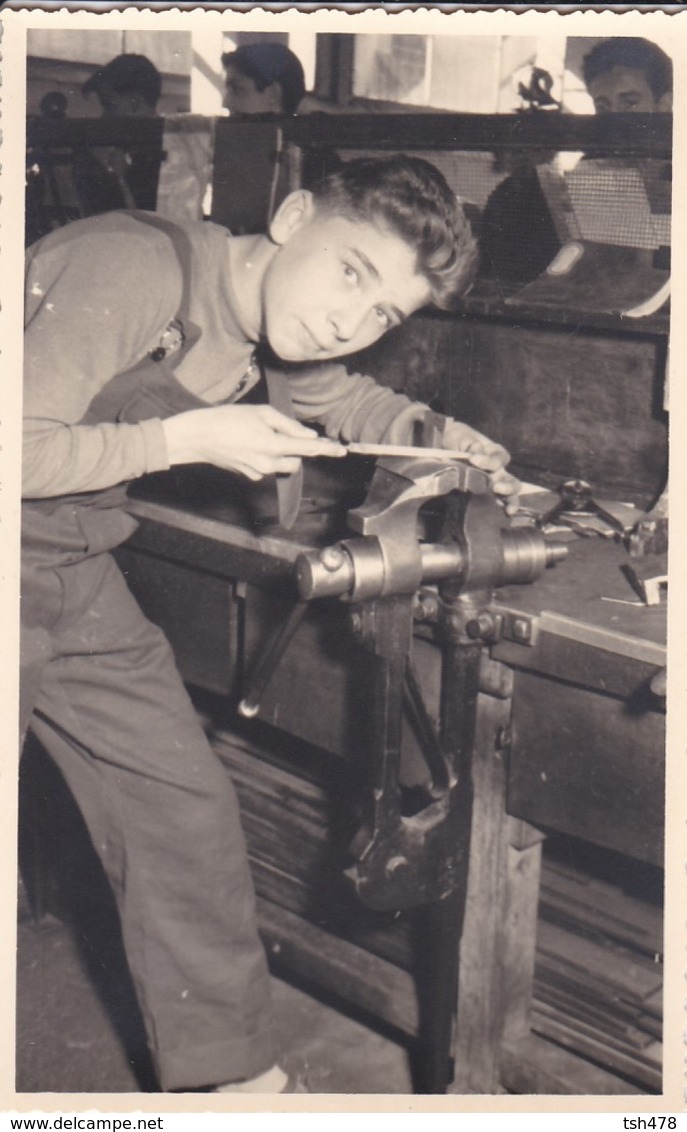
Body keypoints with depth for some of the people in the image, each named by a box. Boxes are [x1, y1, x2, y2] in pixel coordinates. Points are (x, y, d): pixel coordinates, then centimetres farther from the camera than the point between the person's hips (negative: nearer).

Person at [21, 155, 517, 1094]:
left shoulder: (270, 327, 0)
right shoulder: (135, 268, -25)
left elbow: (345, 398, 20)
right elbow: (21, 450, -28)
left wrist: (438, 436, 1)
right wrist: (189, 437, -24)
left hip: (77, 574, 8)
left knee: (187, 814, 8)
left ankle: (236, 1075, 23)